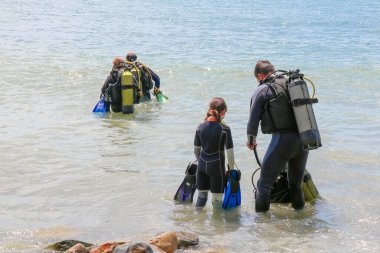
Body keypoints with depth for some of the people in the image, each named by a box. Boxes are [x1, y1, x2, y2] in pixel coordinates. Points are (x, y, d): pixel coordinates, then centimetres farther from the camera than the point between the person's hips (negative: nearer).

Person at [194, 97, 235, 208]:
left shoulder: (200, 127, 0)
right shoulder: (224, 129, -14)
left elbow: (196, 150, 8)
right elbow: (229, 153, -12)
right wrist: (231, 169, 1)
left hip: (202, 166, 5)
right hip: (217, 167, -5)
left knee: (201, 197, 16)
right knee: (217, 199, 5)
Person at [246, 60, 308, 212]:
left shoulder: (262, 90, 1)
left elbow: (253, 119, 0)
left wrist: (251, 140, 16)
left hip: (282, 139, -6)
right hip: (304, 139, 6)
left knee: (264, 184, 4)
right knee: (296, 183, 23)